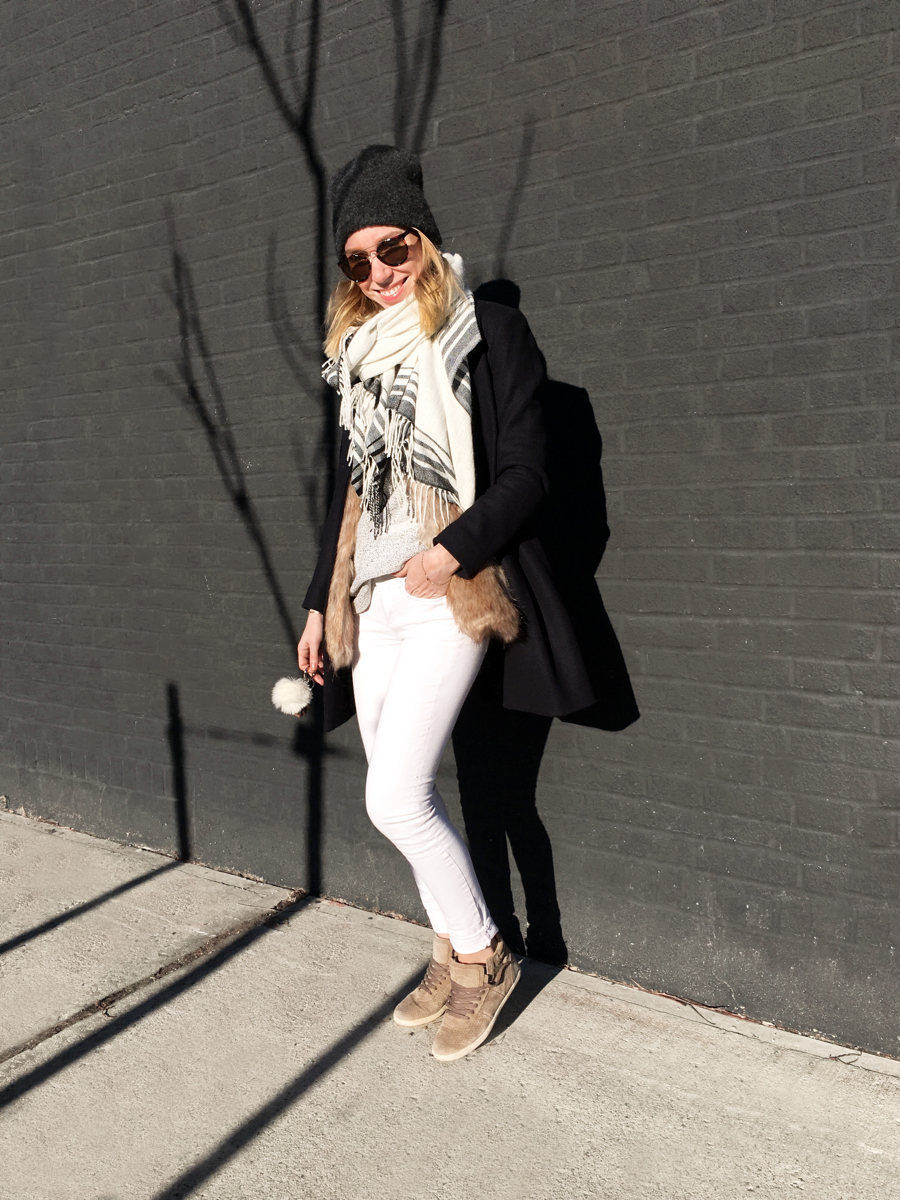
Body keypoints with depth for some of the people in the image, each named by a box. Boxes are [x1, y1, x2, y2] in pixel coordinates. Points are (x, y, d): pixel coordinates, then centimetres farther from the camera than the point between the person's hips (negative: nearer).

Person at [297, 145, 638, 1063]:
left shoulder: (487, 334, -3)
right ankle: (451, 955, 27)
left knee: (395, 797, -12)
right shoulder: (357, 352, 16)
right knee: (404, 792, 9)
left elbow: (524, 477, -8)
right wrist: (320, 602, 19)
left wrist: (453, 550, -22)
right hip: (372, 604, 7)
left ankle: (484, 958, 10)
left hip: (448, 600, -7)